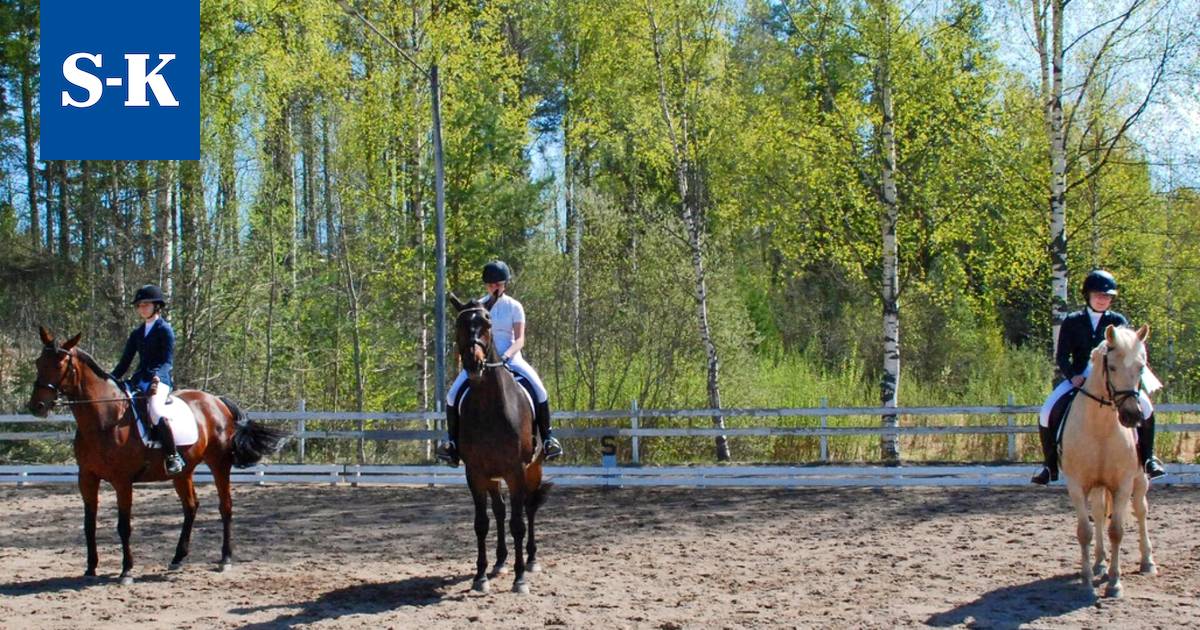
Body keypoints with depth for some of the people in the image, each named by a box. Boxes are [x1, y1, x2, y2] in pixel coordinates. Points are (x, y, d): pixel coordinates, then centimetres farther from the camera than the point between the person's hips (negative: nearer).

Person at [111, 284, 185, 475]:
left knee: (155, 411, -35)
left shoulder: (165, 330, 0)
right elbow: (125, 362, 18)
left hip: (159, 381, -8)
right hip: (139, 380, 8)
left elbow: (167, 361, -9)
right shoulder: (137, 334, 19)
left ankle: (174, 457, -27)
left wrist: (157, 376, -27)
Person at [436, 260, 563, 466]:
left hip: (510, 358, -1)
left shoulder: (514, 307, 2)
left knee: (539, 391, -24)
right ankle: (452, 441, -6)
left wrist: (507, 355, -24)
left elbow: (519, 339, -5)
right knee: (453, 394, -20)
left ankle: (547, 438, -10)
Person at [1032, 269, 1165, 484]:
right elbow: (1062, 357, 0)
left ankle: (1147, 458, -3)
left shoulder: (1118, 321, 4)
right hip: (1078, 378, 0)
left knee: (1146, 407, -22)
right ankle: (1050, 465, -4)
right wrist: (1073, 376, -18)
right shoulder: (1072, 322, 3)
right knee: (1047, 413, -20)